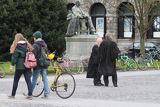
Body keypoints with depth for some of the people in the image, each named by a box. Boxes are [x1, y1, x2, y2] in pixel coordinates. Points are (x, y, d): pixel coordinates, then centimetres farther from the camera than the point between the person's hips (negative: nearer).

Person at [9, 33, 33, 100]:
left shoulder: (17, 47, -10)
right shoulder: (28, 46, 7)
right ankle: (30, 95, -4)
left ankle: (13, 95, 15)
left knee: (16, 80, 8)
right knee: (28, 80, 4)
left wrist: (12, 64, 4)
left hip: (20, 67, -5)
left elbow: (14, 57, -10)